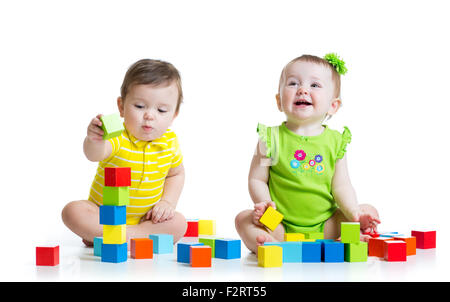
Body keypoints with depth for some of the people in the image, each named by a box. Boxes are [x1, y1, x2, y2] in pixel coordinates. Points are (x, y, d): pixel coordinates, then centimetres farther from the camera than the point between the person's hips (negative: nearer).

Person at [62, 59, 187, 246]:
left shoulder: (169, 141, -7)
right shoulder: (118, 138, -23)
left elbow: (176, 173, 12)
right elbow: (94, 155, -46)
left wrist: (167, 202, -4)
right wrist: (94, 141, -70)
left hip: (145, 219, 4)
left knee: (179, 223, -22)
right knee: (72, 211, -27)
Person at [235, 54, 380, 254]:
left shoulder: (335, 141, 4)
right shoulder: (272, 138, -1)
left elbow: (341, 186, 3)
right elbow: (256, 179, -1)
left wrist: (354, 212, -14)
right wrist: (264, 203, -20)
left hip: (325, 225, 2)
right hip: (280, 226, -2)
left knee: (369, 213, -11)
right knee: (243, 219, -24)